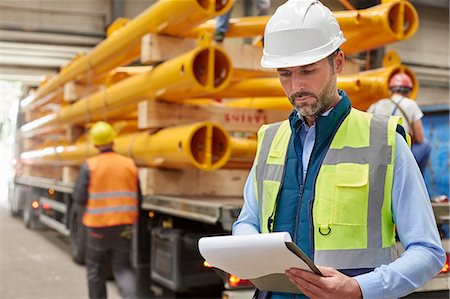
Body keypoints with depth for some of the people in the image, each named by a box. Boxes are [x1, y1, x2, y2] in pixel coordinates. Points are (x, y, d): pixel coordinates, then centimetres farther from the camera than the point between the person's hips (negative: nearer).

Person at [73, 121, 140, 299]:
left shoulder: (89, 166, -8)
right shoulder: (129, 164, 1)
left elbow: (79, 198, -10)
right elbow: (137, 199, 6)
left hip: (98, 226, -2)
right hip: (124, 226, 2)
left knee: (96, 267, 16)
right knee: (123, 267, 11)